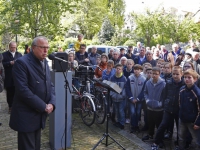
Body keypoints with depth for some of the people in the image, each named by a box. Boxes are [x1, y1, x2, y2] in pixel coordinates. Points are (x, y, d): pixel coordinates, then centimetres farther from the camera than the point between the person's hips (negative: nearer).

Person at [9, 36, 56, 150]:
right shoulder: (22, 63, -15)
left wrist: (52, 103, -7)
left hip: (40, 114, 8)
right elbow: (23, 90, -23)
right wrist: (43, 106, -19)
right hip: (26, 116, -7)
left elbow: (50, 85, 11)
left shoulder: (45, 62, 10)